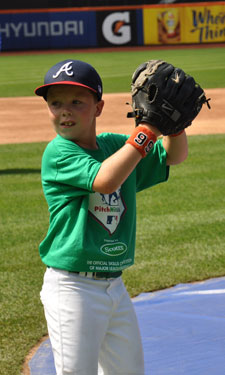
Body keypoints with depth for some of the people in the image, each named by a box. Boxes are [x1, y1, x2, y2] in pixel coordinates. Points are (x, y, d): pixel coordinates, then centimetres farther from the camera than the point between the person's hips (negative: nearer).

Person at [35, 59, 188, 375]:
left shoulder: (114, 144, 7)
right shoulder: (57, 152, -13)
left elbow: (174, 156, 10)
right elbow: (105, 180, -28)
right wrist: (147, 129, -27)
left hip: (115, 286, 7)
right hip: (72, 289, -7)